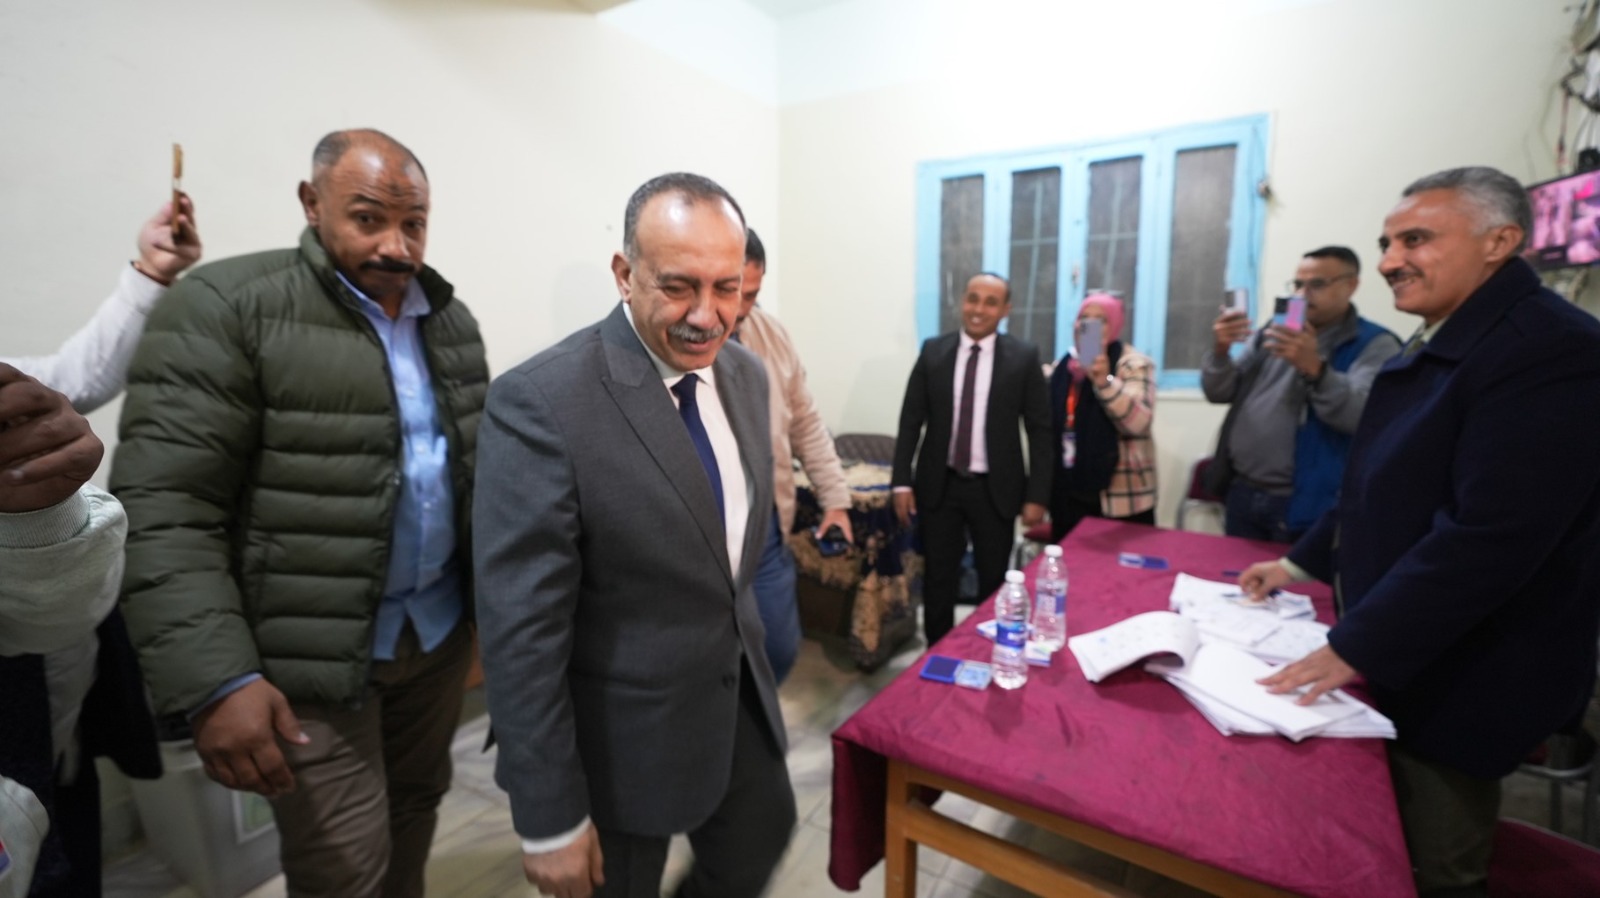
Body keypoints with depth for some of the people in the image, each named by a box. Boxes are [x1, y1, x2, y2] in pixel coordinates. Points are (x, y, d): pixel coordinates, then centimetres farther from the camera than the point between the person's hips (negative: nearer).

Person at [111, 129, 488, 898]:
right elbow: (163, 510, -15)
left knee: (417, 810, 20)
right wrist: (214, 681, -21)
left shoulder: (449, 317, 7)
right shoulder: (224, 307, -10)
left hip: (440, 630, 5)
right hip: (314, 655, -4)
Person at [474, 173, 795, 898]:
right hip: (622, 733, -6)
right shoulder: (541, 402, -25)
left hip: (739, 692, 6)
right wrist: (549, 818, -15)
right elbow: (521, 630, -22)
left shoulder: (745, 373, -2)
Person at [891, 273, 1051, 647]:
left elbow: (1040, 430, -2)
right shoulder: (933, 351, 0)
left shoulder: (1024, 357, -4)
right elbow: (911, 421, 2)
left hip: (995, 489, -1)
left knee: (994, 581, 14)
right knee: (939, 578, 12)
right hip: (939, 485, 1)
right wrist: (902, 481, -4)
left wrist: (1036, 495, -7)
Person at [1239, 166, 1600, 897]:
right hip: (1396, 657, 8)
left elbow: (1490, 536, -29)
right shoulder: (1437, 346, 8)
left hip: (1457, 679, -8)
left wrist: (1354, 647, -25)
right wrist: (1303, 562, 13)